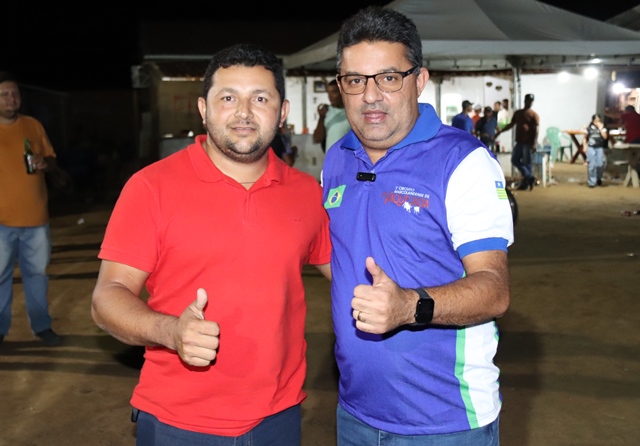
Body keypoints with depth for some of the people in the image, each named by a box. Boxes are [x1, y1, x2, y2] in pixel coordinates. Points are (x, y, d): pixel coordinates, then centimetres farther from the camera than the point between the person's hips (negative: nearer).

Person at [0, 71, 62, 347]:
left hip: (36, 217, 3)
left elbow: (52, 162, 13)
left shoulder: (34, 125, 7)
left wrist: (44, 163, -11)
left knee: (37, 273, 11)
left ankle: (42, 326, 22)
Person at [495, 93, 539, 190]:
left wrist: (534, 143, -18)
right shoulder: (517, 113, 14)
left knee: (527, 162, -1)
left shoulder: (534, 115, -4)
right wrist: (500, 131, 11)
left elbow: (536, 130, -10)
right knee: (515, 160, 6)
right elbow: (511, 124, 21)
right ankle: (529, 177, 12)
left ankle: (526, 183, 7)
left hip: (528, 142, -7)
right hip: (519, 141, 7)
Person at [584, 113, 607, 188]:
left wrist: (600, 128, -11)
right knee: (591, 165, -2)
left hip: (600, 148, 1)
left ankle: (598, 178, 21)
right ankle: (591, 182, 4)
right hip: (591, 148, -1)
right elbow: (585, 138, 10)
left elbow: (605, 137, -9)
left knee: (600, 164, -6)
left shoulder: (603, 128, 3)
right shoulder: (589, 128, 1)